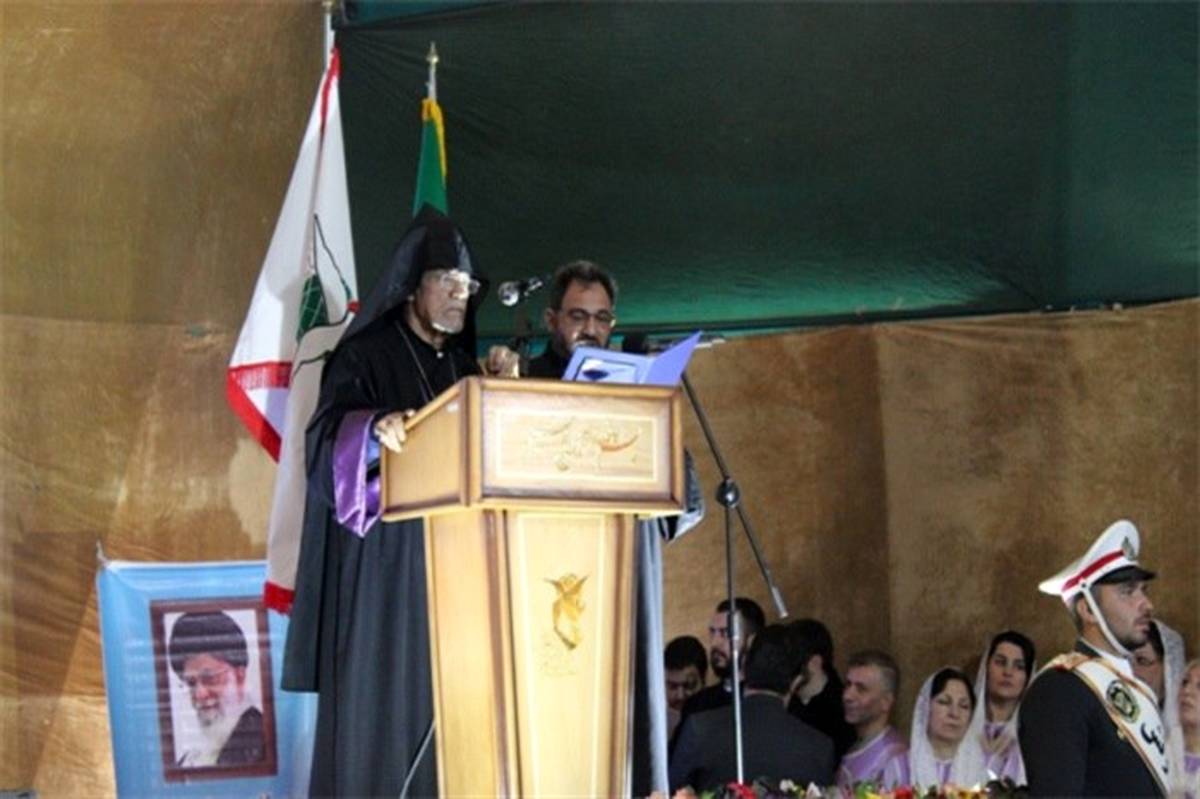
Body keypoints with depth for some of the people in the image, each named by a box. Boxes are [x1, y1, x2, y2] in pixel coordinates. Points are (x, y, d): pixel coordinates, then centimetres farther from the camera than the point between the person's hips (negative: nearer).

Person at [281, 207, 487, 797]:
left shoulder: (465, 368, 17)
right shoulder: (366, 356, -1)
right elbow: (328, 435, -15)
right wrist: (377, 429, -35)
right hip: (383, 559, -5)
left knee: (444, 699, 2)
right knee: (380, 697, -8)